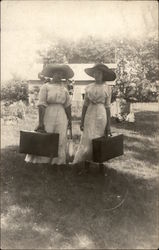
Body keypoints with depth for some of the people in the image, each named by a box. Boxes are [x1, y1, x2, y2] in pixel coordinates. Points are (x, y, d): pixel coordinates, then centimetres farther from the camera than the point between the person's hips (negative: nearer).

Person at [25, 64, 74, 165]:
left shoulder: (64, 88, 9)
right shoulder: (46, 87, -4)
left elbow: (67, 105, 12)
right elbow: (42, 105, -11)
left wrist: (69, 119, 12)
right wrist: (40, 122, -16)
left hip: (61, 117, 4)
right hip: (48, 115, -4)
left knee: (60, 141, 5)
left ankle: (57, 162, 16)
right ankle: (39, 161, 12)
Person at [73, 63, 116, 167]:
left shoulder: (106, 88, 4)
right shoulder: (89, 87, 8)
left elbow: (107, 107, 3)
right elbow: (85, 105, 9)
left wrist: (109, 125, 0)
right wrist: (82, 121, 5)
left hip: (101, 115, -1)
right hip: (90, 114, 1)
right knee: (88, 140, -3)